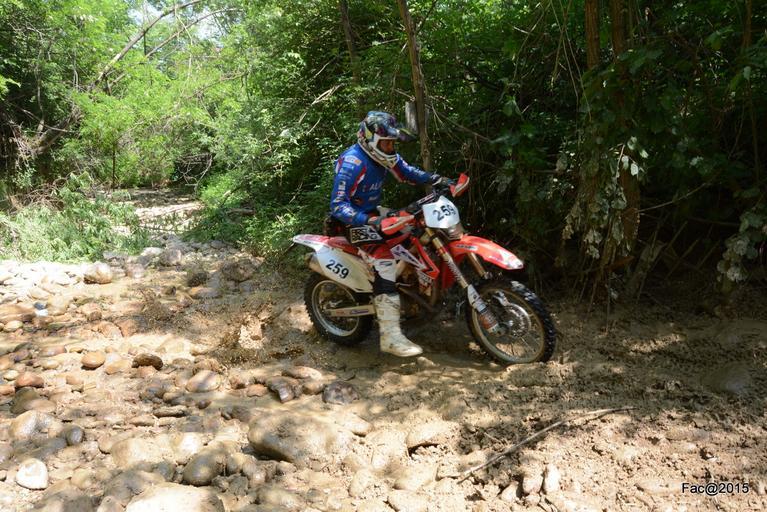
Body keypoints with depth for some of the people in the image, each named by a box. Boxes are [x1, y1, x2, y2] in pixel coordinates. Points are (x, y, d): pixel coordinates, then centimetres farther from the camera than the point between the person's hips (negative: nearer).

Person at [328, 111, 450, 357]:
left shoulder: (382, 155, 2)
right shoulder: (352, 163, -24)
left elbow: (405, 172, 15)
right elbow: (338, 205, -29)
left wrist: (436, 179, -1)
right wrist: (368, 221, -42)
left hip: (373, 213, 9)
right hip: (352, 221, -9)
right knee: (385, 262, -28)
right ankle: (390, 337, -31)